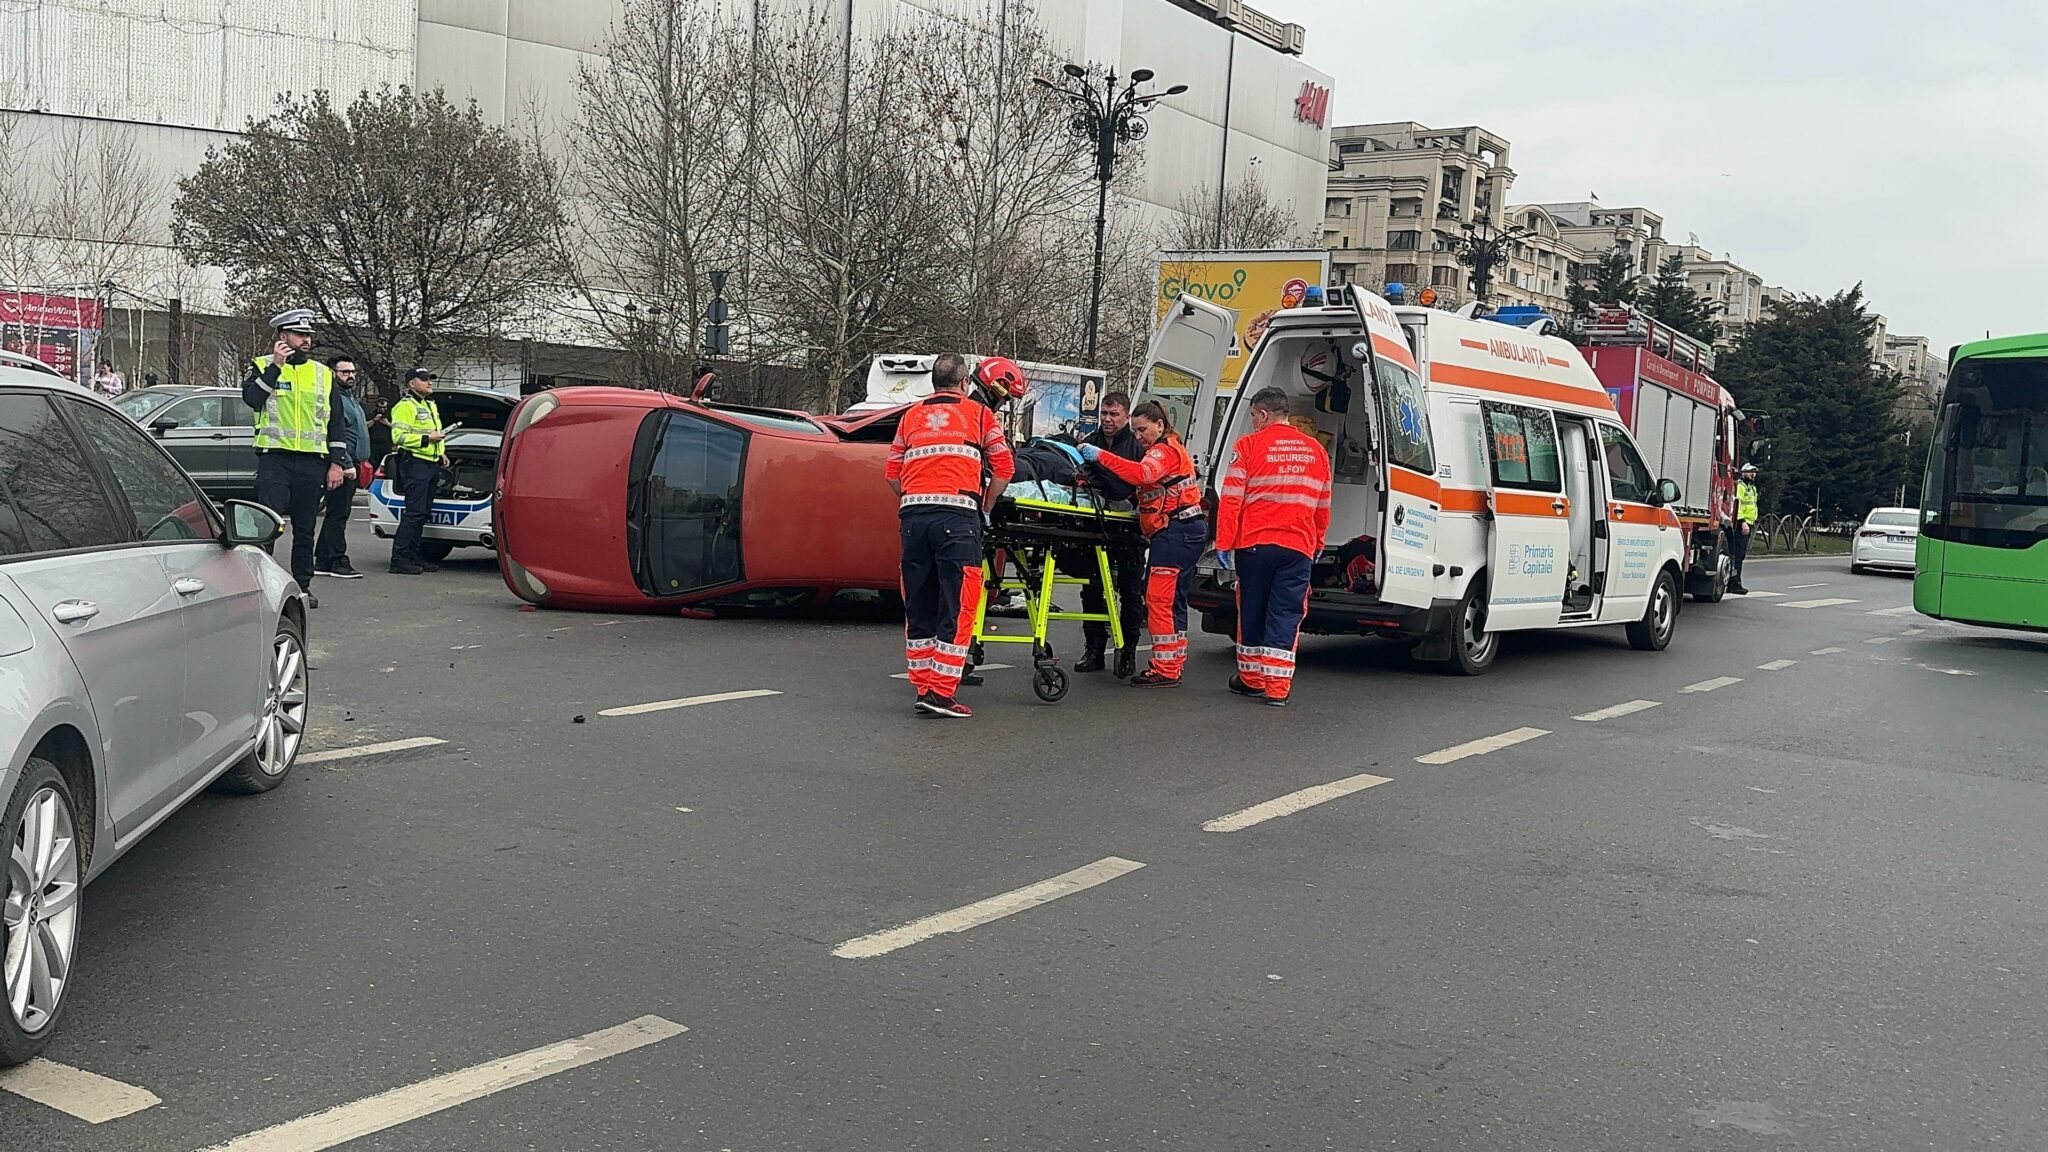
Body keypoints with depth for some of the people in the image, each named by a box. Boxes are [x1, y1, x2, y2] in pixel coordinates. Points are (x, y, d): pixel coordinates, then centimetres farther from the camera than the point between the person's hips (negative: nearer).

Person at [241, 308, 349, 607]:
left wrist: (336, 463, 7)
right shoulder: (262, 366, 5)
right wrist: (275, 366, -18)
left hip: (312, 461, 3)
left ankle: (302, 585, 17)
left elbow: (336, 422, 14)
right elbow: (251, 398, -16)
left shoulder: (323, 373, 14)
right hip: (274, 457, -3)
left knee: (305, 528, 9)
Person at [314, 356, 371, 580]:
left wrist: (361, 462, 23)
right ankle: (338, 562, -7)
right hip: (343, 465, -11)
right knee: (338, 514, -8)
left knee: (336, 514, 13)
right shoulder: (333, 397, -12)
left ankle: (322, 561, 18)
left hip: (351, 464, 11)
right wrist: (347, 465, -22)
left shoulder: (349, 396, 21)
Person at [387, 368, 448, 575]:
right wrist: (427, 439, -20)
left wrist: (441, 450, 20)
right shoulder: (405, 406, -8)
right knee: (415, 511, -13)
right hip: (414, 464, -9)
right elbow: (399, 437, -17)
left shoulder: (431, 405, 23)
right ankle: (399, 559, -13)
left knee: (423, 512, 10)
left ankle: (414, 555, 16)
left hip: (431, 464, 9)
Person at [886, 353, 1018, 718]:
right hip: (957, 515, -4)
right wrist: (985, 509, 15)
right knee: (957, 606, -2)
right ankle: (941, 692, -7)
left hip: (913, 516, 4)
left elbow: (892, 472, 14)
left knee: (918, 606, 11)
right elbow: (1004, 467, 5)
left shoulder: (911, 416, 20)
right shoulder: (979, 413, 11)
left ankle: (923, 689, 15)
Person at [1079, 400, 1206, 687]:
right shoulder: (1169, 449, 27)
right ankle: (1174, 666, 18)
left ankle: (1165, 669, -10)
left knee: (1159, 598, -11)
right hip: (1188, 531, 11)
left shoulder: (1165, 450, -7)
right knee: (1173, 599, 13)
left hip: (1176, 531, -11)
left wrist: (1101, 456, -28)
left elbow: (1143, 473, -27)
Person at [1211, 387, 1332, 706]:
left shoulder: (1248, 445, -2)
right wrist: (1318, 544, 28)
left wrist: (1223, 543, -3)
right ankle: (1278, 688, -4)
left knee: (1252, 612, 11)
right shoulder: (1315, 449, 12)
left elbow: (1231, 499, -7)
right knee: (1286, 616, 2)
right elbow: (1323, 505, 18)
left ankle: (1251, 679, 21)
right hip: (1299, 548, 2)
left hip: (1254, 543, -2)